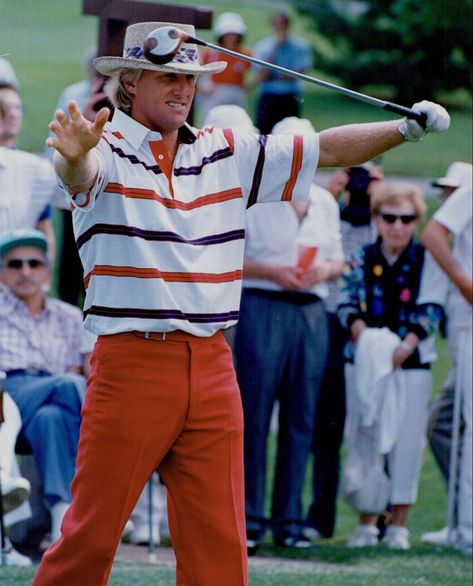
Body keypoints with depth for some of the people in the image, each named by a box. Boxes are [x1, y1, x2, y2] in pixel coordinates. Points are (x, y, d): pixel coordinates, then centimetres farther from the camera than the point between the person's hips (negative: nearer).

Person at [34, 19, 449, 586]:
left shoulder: (228, 155, 14)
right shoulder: (107, 151, -4)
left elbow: (324, 149, 14)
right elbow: (81, 172, -27)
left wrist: (403, 129, -1)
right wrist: (74, 156, -52)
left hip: (211, 366, 5)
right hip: (131, 363, -5)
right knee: (93, 533, -4)